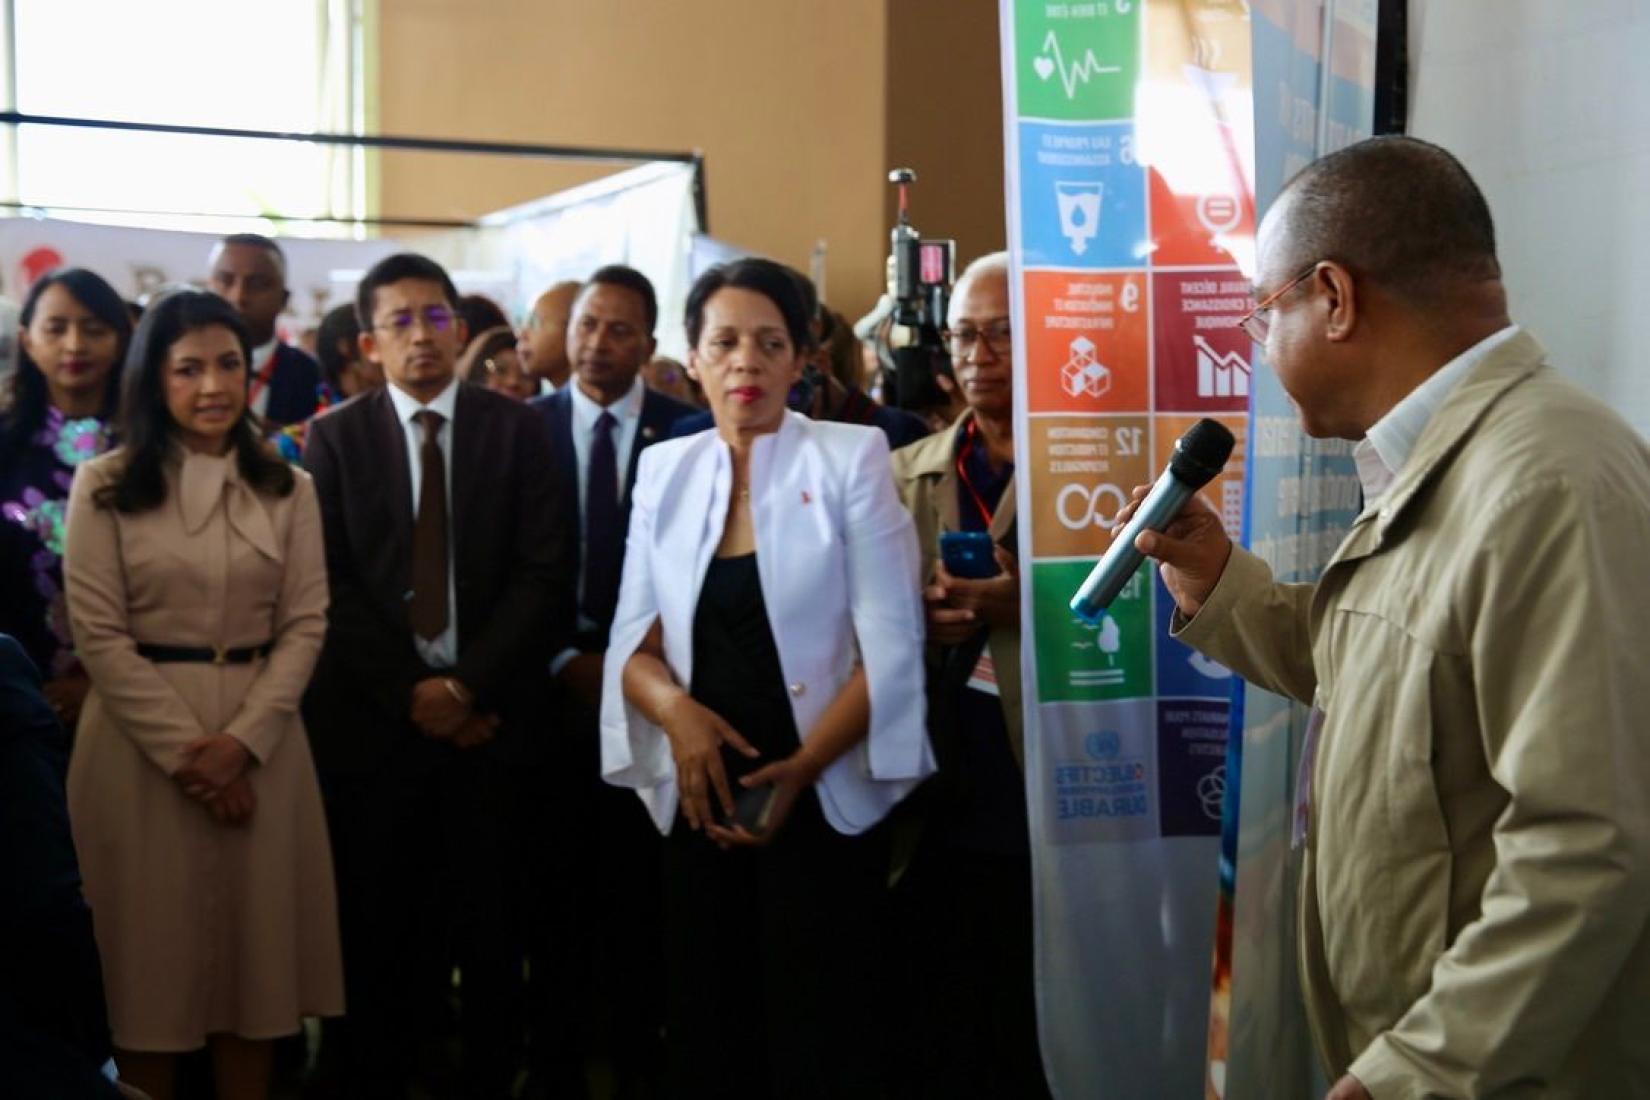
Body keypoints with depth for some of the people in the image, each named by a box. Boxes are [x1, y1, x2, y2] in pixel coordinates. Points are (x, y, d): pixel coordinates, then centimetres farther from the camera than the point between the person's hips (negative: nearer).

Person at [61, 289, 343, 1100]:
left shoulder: (287, 489, 7)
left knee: (255, 945, 7)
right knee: (150, 948, 5)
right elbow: (98, 635, -6)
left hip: (260, 741, 2)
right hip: (140, 741, -2)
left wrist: (241, 740, -12)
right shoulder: (104, 484, -1)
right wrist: (183, 749, -13)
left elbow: (305, 625, 1)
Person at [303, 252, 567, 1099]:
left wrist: (466, 685, -11)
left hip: (489, 710, 0)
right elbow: (330, 585, -1)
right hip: (375, 714, 0)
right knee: (379, 920, 7)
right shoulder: (336, 436, 5)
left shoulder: (515, 429, 4)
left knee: (489, 918, 6)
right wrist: (409, 693, -9)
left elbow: (544, 575, -3)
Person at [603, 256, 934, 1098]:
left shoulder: (852, 457, -3)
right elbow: (633, 638, 7)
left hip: (822, 799, -3)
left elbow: (891, 645, -8)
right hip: (700, 798, 3)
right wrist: (672, 707, -15)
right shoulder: (664, 469, 8)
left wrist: (803, 768, -19)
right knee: (706, 1029, 10)